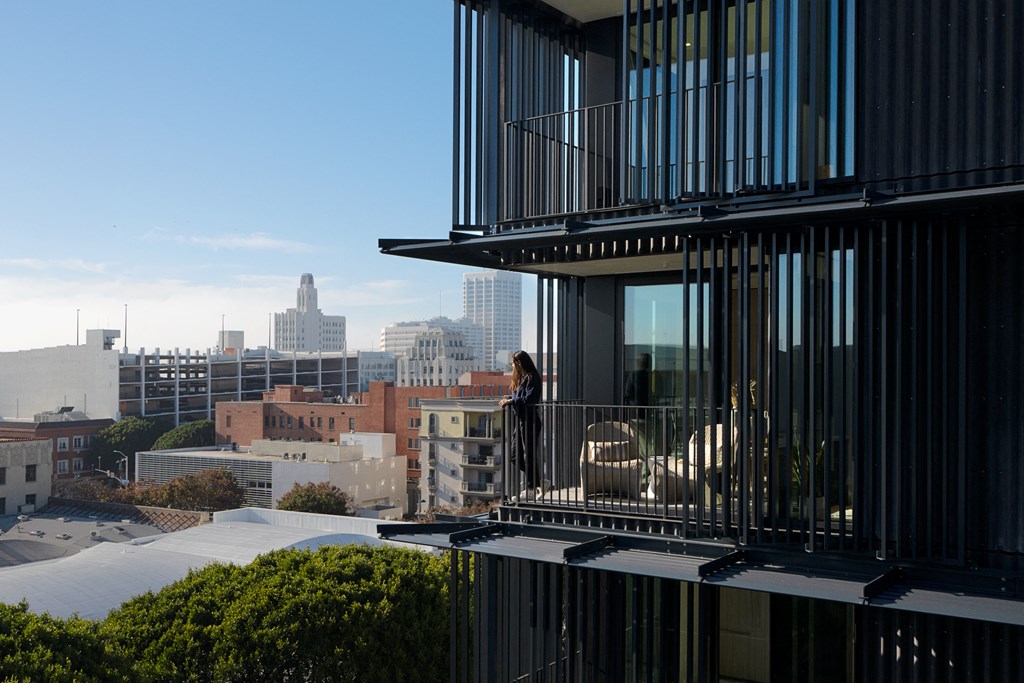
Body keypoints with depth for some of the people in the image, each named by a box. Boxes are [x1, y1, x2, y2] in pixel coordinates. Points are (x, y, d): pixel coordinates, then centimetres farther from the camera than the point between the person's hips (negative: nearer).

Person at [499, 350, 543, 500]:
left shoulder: (532, 378, -12)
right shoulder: (520, 378, 17)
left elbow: (530, 399, -21)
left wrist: (511, 401, -17)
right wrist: (507, 398, 2)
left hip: (529, 420, -10)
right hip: (519, 420, 10)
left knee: (529, 454, -4)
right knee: (516, 455, 11)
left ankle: (532, 488, 5)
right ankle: (537, 481, 21)